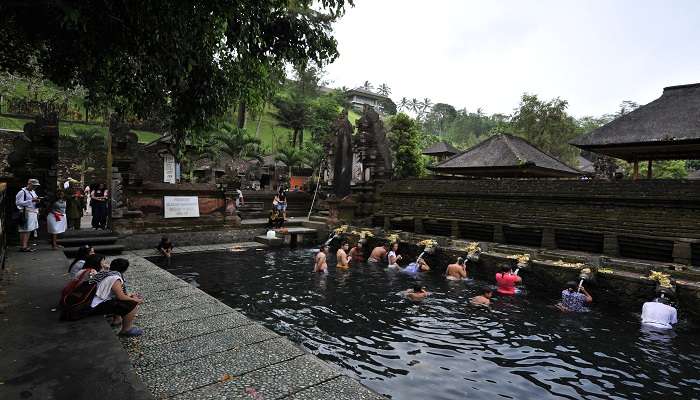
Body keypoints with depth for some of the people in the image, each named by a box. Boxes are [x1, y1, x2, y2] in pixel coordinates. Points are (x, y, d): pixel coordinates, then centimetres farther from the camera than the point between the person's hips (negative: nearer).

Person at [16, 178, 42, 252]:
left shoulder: (33, 192, 20)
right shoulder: (22, 192, -7)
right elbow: (18, 203, -17)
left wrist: (37, 201, 8)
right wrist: (31, 200, -20)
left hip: (33, 213, 9)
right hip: (26, 213, -9)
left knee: (29, 230, 11)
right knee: (25, 230, -8)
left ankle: (26, 246, 17)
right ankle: (23, 247, -6)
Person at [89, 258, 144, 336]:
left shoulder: (106, 273, 8)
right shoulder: (115, 278, -21)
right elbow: (121, 297, -19)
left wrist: (129, 295, 15)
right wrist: (135, 300, -4)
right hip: (97, 307, -10)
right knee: (132, 304, -14)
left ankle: (117, 320, 31)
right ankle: (126, 330, -1)